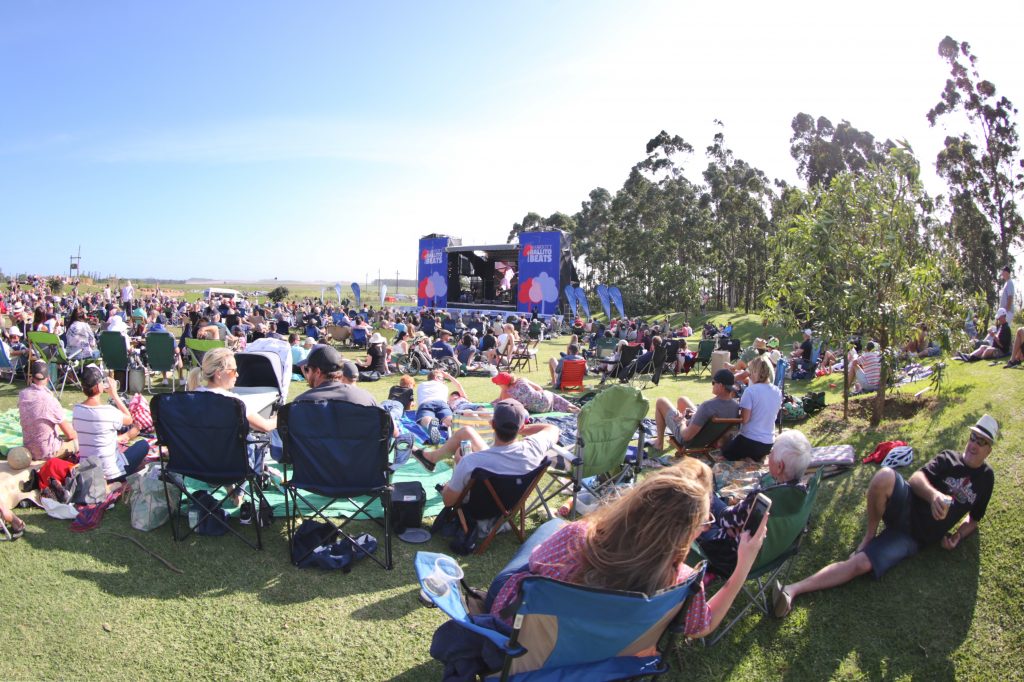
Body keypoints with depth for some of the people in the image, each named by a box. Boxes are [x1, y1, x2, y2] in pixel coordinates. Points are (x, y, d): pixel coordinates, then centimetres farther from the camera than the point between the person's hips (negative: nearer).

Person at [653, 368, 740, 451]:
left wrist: (681, 421, -14)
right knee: (682, 399, 27)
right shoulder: (736, 406, -17)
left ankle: (659, 443, 24)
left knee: (661, 402, 11)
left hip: (689, 439, -7)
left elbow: (686, 436, -33)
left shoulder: (707, 406, -39)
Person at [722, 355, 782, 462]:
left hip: (750, 440, -6)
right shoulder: (778, 392, 2)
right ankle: (757, 458, 6)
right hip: (769, 442, 6)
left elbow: (744, 419, -17)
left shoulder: (750, 391, -19)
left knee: (726, 453, 22)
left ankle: (746, 460, -3)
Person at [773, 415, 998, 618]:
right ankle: (870, 533, -11)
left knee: (861, 564, -22)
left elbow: (974, 519, 28)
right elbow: (916, 478, -6)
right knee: (885, 476, -37)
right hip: (905, 507, 0)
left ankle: (793, 589, -27)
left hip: (914, 538, 0)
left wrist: (957, 537, 6)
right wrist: (933, 494, -29)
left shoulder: (986, 479, 15)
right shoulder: (948, 458, 10)